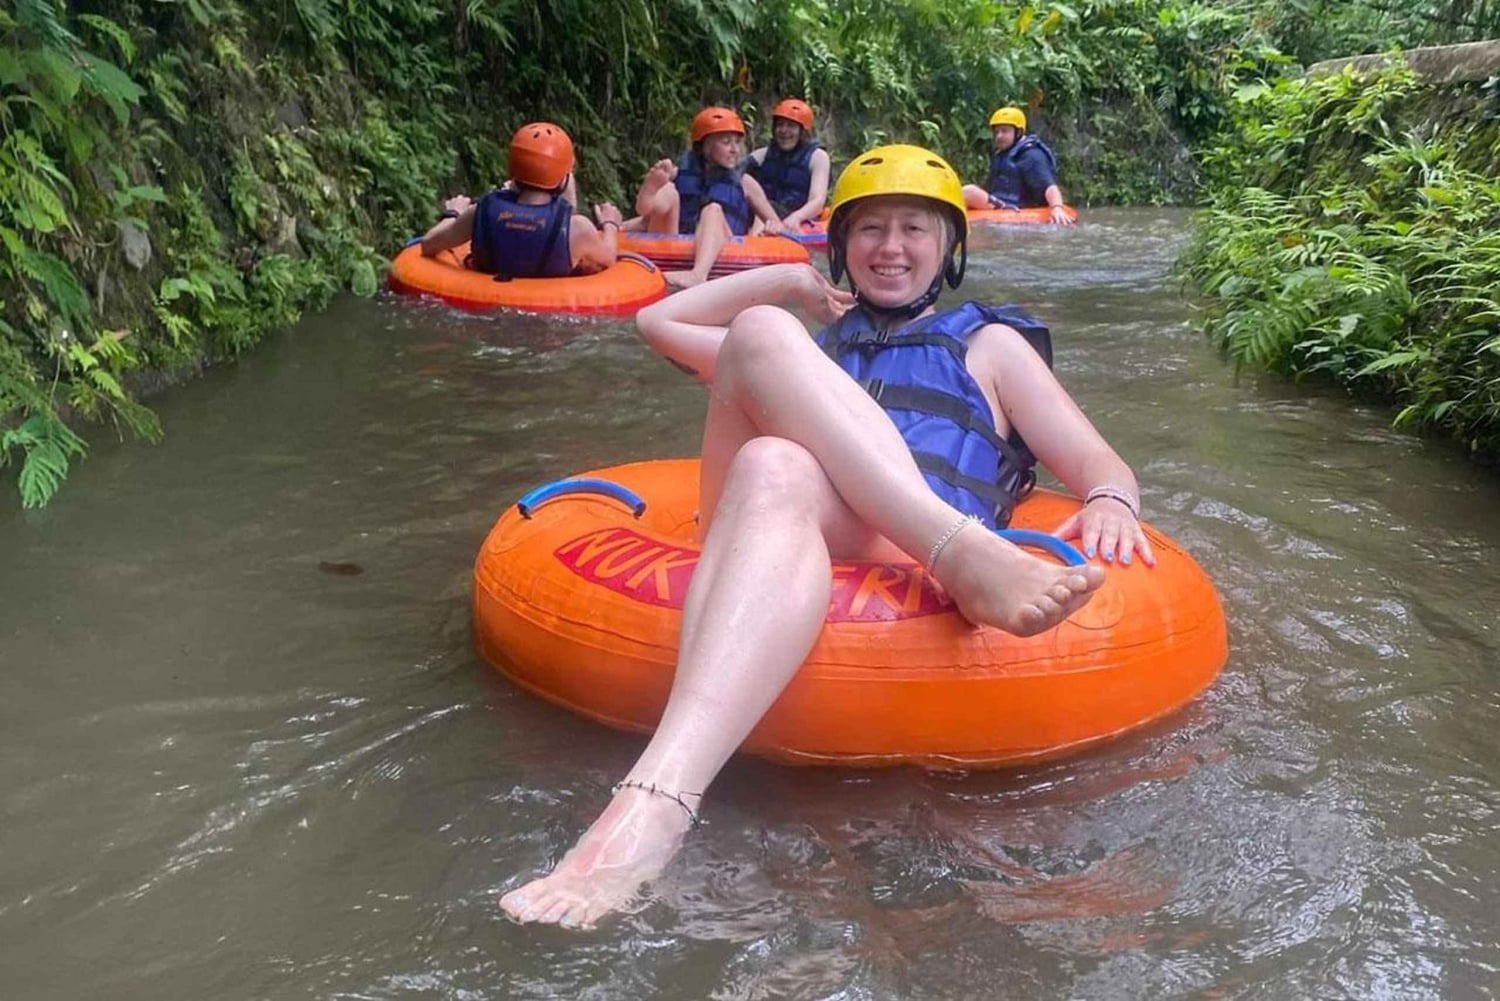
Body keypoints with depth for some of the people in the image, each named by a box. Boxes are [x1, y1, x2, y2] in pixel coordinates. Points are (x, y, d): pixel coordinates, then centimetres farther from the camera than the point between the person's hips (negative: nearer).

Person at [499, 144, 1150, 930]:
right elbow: (659, 321, 40)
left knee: (774, 468, -36)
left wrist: (1110, 501, -7)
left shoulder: (987, 343, 30)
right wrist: (789, 282, 39)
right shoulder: (806, 351, 39)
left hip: (916, 564, -2)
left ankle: (651, 805, -59)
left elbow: (1100, 464, 18)